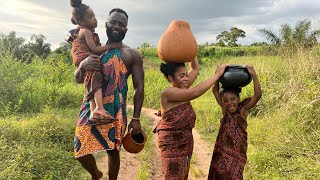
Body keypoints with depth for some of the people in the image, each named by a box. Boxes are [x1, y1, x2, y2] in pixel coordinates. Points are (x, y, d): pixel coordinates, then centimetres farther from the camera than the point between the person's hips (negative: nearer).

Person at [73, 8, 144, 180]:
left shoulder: (132, 55, 2)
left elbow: (139, 88, 0)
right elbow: (78, 79, 7)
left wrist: (136, 118, -6)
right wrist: (82, 66, -18)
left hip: (116, 110, -2)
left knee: (112, 150, 7)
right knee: (81, 151, 3)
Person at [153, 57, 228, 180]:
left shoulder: (182, 89, 4)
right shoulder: (168, 93, -20)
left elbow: (195, 69, 13)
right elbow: (195, 92, -30)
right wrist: (217, 74, -24)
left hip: (185, 143, 8)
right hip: (172, 144, -8)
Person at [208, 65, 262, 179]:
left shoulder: (243, 110, -10)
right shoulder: (224, 109, -2)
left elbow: (258, 95, -21)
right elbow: (215, 90, -6)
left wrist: (253, 75, -28)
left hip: (237, 151, -3)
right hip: (222, 149, 3)